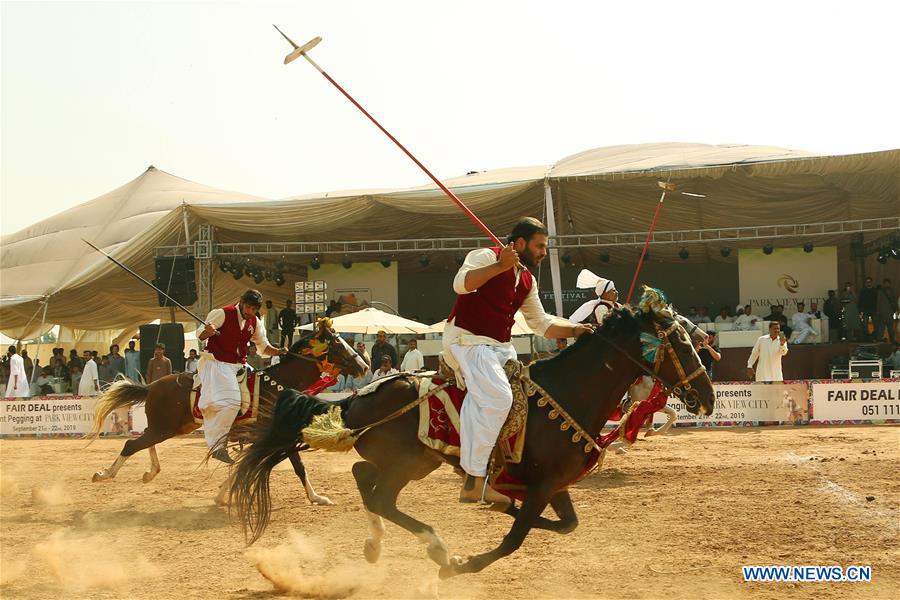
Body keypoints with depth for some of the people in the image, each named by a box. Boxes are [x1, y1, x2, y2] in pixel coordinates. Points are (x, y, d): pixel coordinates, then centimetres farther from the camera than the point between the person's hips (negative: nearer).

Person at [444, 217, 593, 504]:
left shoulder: (527, 281, 20)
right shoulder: (486, 257, -6)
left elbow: (541, 324, 24)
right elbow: (461, 284, -24)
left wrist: (574, 329, 10)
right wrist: (500, 266, -28)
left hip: (501, 348, 10)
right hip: (468, 341, -10)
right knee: (497, 397, -27)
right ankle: (474, 482, -28)